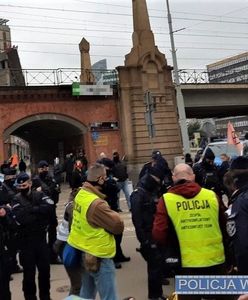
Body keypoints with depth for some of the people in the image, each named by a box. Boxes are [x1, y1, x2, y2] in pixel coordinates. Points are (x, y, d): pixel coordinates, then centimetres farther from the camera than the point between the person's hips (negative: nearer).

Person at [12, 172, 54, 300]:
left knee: (45, 270, 13)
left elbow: (50, 206, -19)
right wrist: (39, 212, -15)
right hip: (26, 241, -2)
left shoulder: (39, 195, -1)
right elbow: (20, 219, -22)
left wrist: (32, 210, -19)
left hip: (41, 238, 2)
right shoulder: (17, 200, -6)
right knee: (29, 273, 7)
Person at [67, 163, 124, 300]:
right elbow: (119, 226, -22)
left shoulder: (81, 194, -1)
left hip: (83, 253, 9)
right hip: (98, 257, -9)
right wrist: (112, 213, -4)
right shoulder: (97, 204, -27)